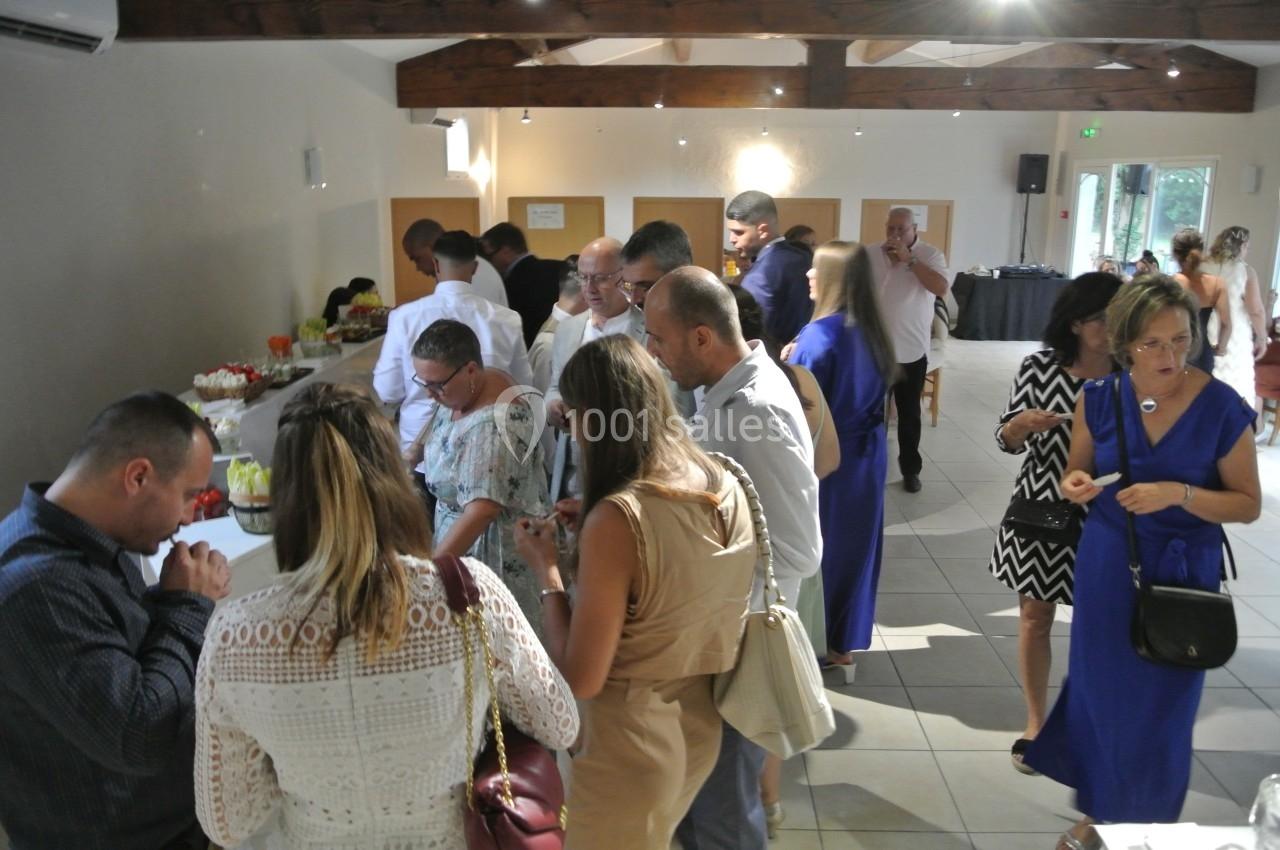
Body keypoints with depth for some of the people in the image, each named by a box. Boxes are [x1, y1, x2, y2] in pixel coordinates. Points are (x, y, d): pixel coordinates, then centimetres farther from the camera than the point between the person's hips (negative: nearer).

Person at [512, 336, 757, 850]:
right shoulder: (726, 487, -6)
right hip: (699, 725, 7)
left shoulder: (618, 518, -28)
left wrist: (547, 570, -13)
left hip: (630, 749, -6)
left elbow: (580, 680, -24)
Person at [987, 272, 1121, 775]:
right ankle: (1036, 722, 30)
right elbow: (1007, 441, 0)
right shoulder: (1039, 368, -7)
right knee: (1035, 616, 12)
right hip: (1039, 512, 1)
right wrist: (1023, 423, -21)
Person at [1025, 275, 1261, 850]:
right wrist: (1076, 485, -16)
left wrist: (1178, 494, -24)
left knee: (1161, 708, 10)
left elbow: (1249, 504, -8)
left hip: (1183, 574, -2)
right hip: (1106, 567, 2)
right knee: (1101, 691, 13)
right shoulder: (1099, 398, -7)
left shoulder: (1221, 407, -14)